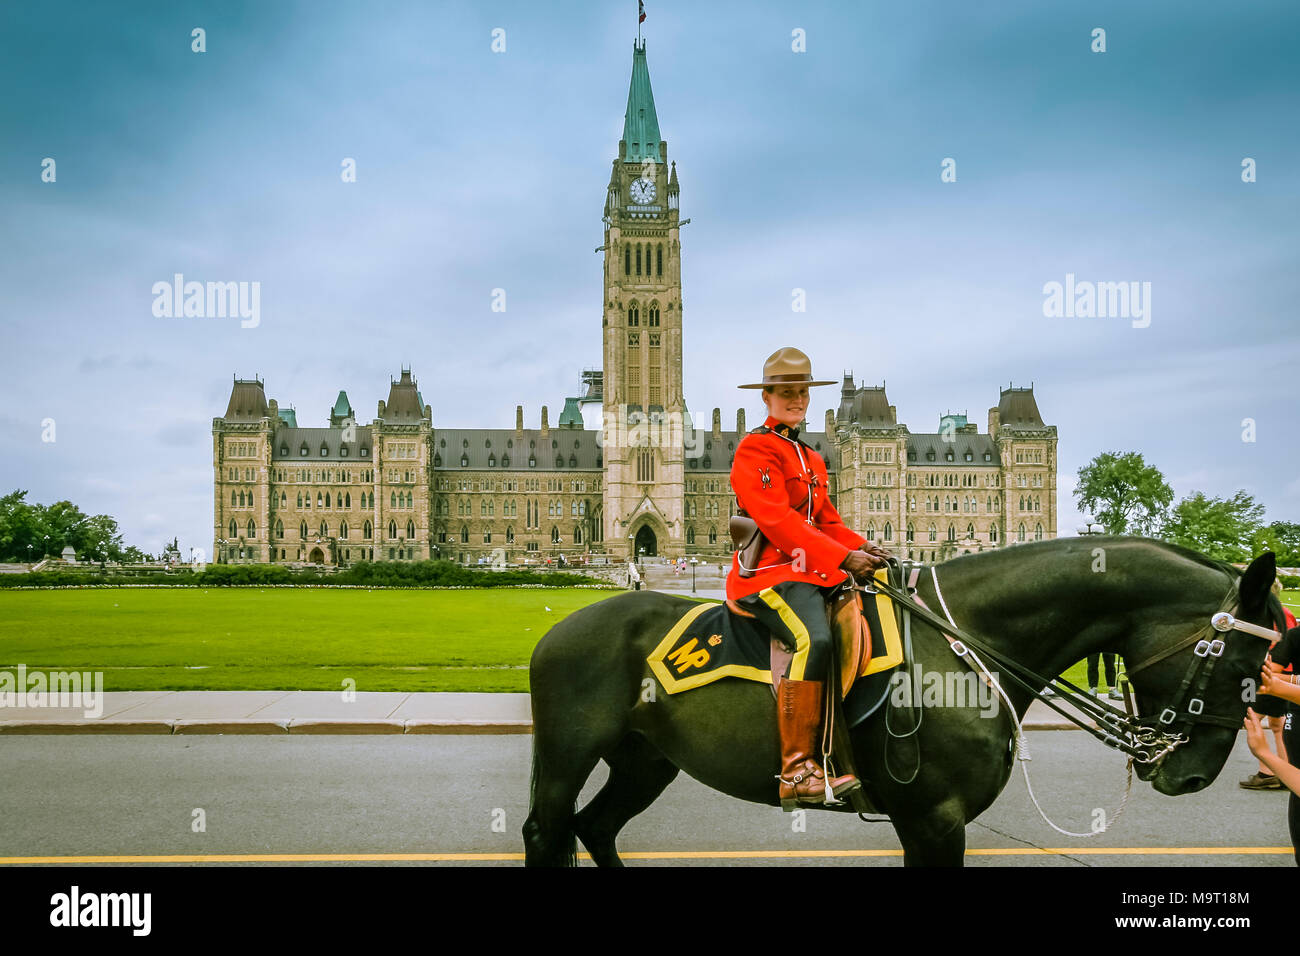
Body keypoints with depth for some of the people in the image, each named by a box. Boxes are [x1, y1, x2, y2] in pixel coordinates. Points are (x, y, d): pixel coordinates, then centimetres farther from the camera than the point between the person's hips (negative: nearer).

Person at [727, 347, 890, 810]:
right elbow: (778, 521, -16)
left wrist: (860, 547, 1)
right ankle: (797, 772, -30)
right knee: (814, 639, -33)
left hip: (811, 569, 9)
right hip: (768, 569, -9)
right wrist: (843, 558, -24)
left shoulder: (810, 458, 25)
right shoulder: (755, 449, -4)